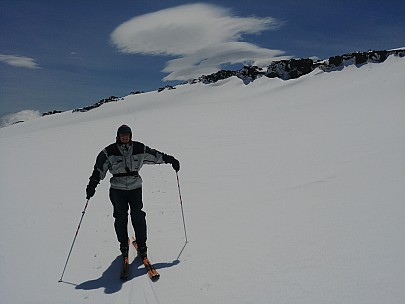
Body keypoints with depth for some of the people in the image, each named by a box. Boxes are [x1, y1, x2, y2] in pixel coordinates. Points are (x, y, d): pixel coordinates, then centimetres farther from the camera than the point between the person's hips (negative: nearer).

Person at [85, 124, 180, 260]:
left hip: (135, 187, 1)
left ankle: (141, 244, 13)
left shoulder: (139, 148, 0)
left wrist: (170, 160, 14)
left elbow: (155, 155, 11)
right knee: (120, 217, 6)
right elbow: (99, 169, -4)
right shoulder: (110, 152, -5)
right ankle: (123, 245, 24)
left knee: (138, 216, -1)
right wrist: (92, 185, -11)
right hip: (117, 189, 0)